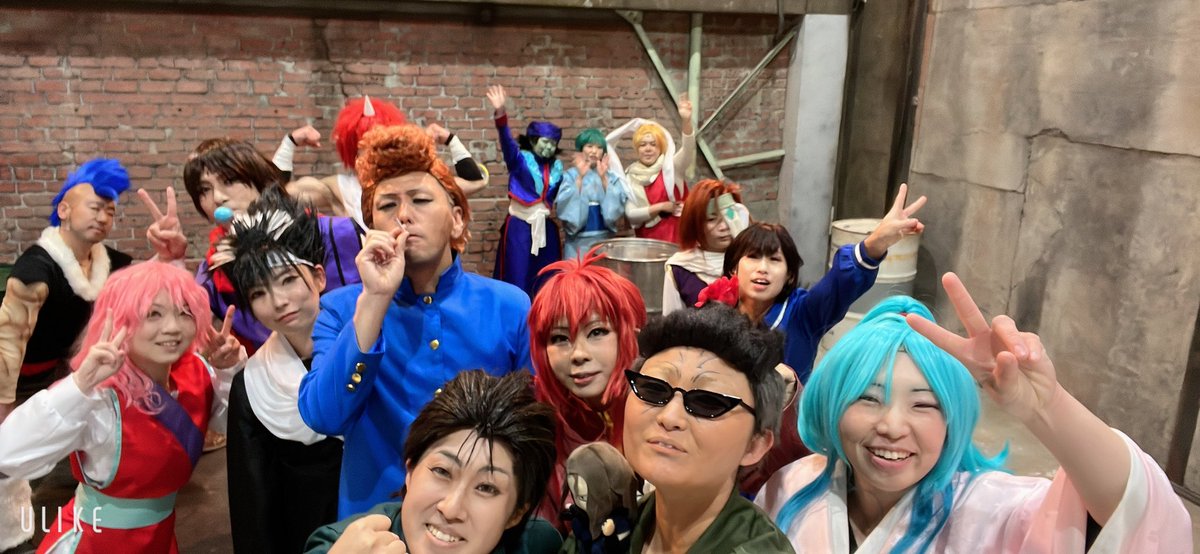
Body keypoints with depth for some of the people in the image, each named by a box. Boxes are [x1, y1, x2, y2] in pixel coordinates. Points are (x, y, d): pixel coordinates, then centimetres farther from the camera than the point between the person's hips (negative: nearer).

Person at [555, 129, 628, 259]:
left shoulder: (611, 176, 6)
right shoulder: (570, 175, -1)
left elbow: (616, 205, -8)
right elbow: (565, 207, -15)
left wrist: (603, 178, -17)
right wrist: (580, 177, -20)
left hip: (605, 240, 2)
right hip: (578, 242, -2)